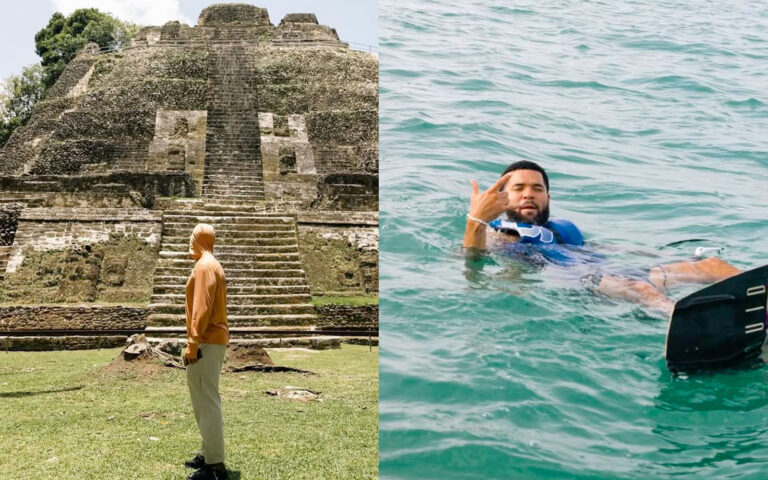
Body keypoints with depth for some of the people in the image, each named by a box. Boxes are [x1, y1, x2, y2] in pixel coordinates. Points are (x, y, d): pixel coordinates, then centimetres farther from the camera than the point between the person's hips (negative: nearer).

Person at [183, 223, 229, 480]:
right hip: (215, 339, 11)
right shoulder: (212, 264, 17)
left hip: (206, 342, -11)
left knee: (206, 401, -9)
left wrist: (192, 344, -21)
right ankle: (209, 454, 26)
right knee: (206, 399, 18)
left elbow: (202, 308, -21)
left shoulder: (204, 266, -14)